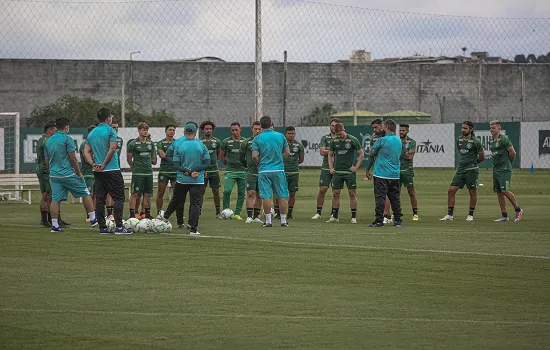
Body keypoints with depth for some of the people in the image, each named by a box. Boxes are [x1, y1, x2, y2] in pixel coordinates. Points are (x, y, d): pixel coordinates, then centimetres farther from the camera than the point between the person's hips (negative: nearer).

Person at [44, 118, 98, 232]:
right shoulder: (67, 139, -9)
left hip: (54, 175, 6)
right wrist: (79, 173, -4)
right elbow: (73, 159, -12)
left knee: (55, 200, 5)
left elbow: (47, 160, 15)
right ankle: (93, 219, 9)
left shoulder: (48, 141, 11)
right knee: (85, 193, 7)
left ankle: (54, 225, 0)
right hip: (68, 174, -6)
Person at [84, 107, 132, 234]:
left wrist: (93, 164, -2)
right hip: (112, 170, -6)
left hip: (97, 171, 7)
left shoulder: (91, 134, 12)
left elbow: (86, 152, 8)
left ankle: (102, 227, 7)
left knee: (100, 199, 7)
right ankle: (119, 227, -10)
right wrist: (104, 164, -10)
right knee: (119, 198, -3)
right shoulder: (110, 131, -8)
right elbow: (112, 149, -16)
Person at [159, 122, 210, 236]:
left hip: (182, 179, 1)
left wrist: (188, 171, -9)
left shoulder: (178, 145, -5)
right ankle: (193, 229, -6)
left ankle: (165, 216, 44)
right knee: (195, 203, -1)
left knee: (176, 200, 21)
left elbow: (176, 164, -8)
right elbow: (207, 162, -5)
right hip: (198, 180, -1)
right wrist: (193, 171, -8)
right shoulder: (201, 145, -4)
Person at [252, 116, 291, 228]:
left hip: (264, 171, -1)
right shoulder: (280, 136, 3)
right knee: (282, 196, 6)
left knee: (266, 196, 0)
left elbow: (254, 156, -8)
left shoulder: (257, 139, -2)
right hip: (279, 169, 1)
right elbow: (287, 153, 6)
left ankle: (268, 221, -1)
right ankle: (283, 220, 8)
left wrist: (260, 163, 11)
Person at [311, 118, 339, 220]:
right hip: (326, 168, 0)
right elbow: (322, 151, -4)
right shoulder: (325, 138, 8)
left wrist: (328, 149, -11)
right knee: (322, 189, -4)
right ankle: (318, 212, 3)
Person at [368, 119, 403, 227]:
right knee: (395, 198, 11)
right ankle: (397, 220, 12)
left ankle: (379, 221, -7)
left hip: (382, 174, -6)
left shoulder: (382, 140, -11)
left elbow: (371, 153, -1)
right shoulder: (399, 141, 9)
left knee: (380, 198, -4)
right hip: (395, 174, 6)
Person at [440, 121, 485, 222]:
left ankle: (470, 215, 14)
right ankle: (450, 215, 0)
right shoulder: (459, 140, 10)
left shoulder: (475, 141, -7)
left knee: (472, 192, 2)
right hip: (460, 169, 5)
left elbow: (482, 157, 1)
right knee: (451, 190, -3)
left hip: (471, 170, -5)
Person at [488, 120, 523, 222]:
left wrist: (507, 163, 3)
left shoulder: (504, 139, -10)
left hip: (504, 170, -9)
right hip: (496, 170, 9)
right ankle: (504, 216, 10)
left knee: (505, 190, -16)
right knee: (499, 192, 6)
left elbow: (512, 153, -9)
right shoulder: (491, 142, 15)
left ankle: (518, 210, -2)